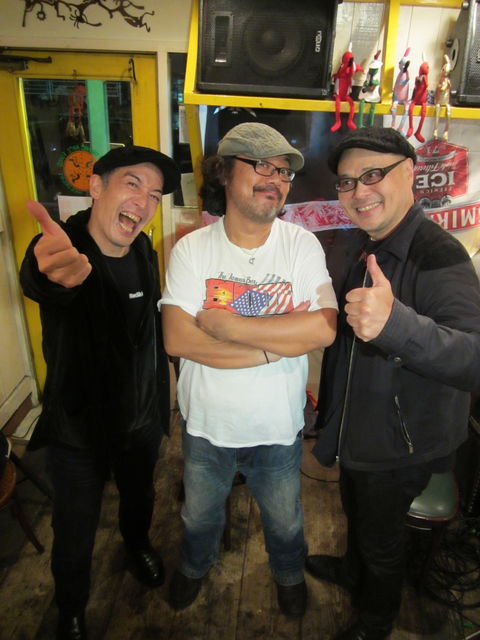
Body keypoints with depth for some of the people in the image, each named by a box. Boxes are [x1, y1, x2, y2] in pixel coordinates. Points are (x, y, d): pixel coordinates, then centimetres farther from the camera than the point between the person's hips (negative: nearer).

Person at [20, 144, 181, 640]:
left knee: (139, 497, 29)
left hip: (141, 418, 5)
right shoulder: (61, 250, -24)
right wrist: (56, 274, -73)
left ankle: (137, 544, 63)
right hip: (79, 427, -4)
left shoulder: (144, 254, -6)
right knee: (75, 537, 13)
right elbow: (37, 282, -49)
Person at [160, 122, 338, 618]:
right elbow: (177, 339, -23)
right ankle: (195, 566, 61)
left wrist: (226, 324, -26)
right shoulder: (191, 250, -13)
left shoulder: (302, 245, -12)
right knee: (199, 514, 28)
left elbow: (324, 328, -24)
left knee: (284, 521, 26)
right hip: (206, 426, 1)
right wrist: (275, 345, -26)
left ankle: (289, 573, 59)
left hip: (279, 428, 0)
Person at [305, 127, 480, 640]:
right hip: (354, 425, 7)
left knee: (380, 534, 18)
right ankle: (352, 571, 63)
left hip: (401, 443, -7)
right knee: (355, 510, 31)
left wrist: (396, 322, -56)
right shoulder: (349, 247, -3)